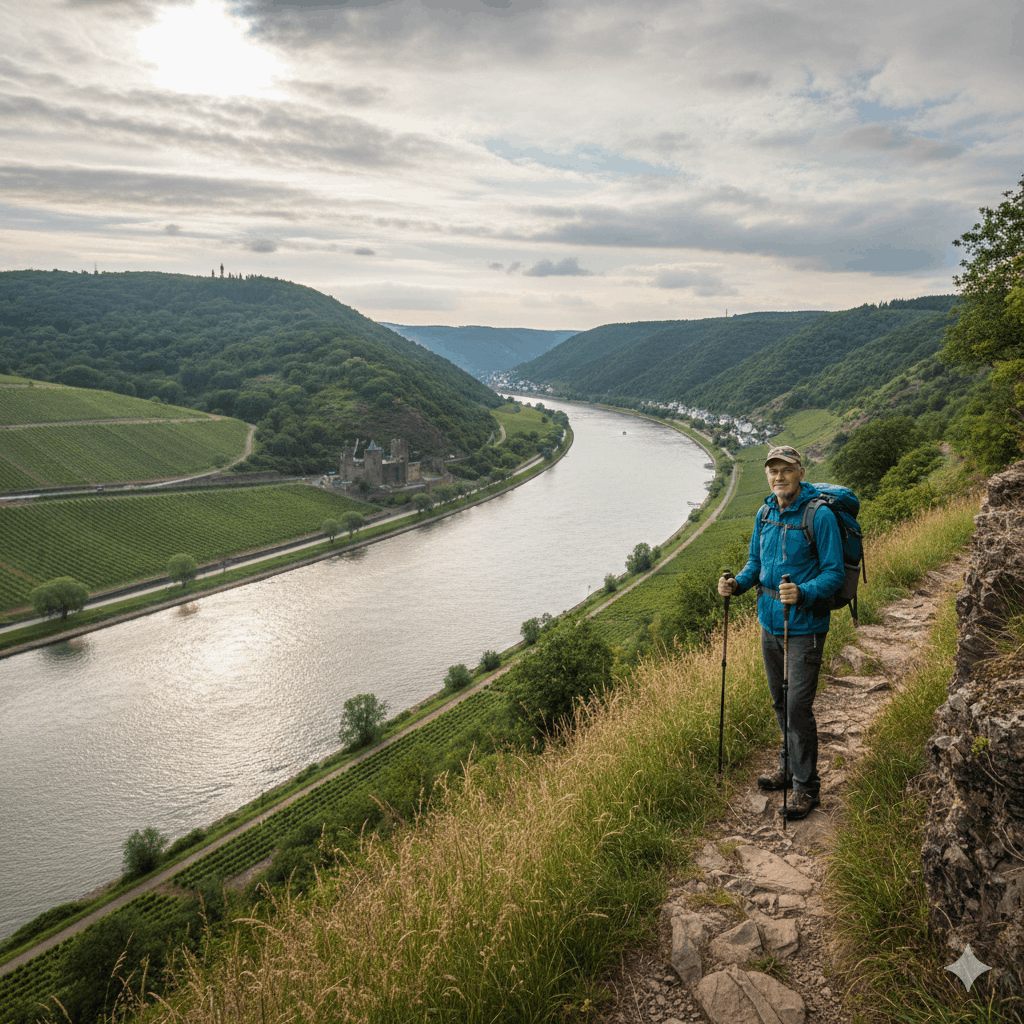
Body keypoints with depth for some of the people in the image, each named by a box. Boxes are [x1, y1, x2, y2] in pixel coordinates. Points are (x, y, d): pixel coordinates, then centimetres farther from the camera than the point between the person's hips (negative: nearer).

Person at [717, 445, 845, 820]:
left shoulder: (819, 515, -14)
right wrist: (737, 583, -4)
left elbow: (834, 574, -15)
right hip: (769, 622, 7)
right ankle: (789, 767, 36)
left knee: (798, 705, -3)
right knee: (780, 702, 18)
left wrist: (802, 593, -32)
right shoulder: (764, 513, 6)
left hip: (804, 627, -6)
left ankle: (806, 786, 12)